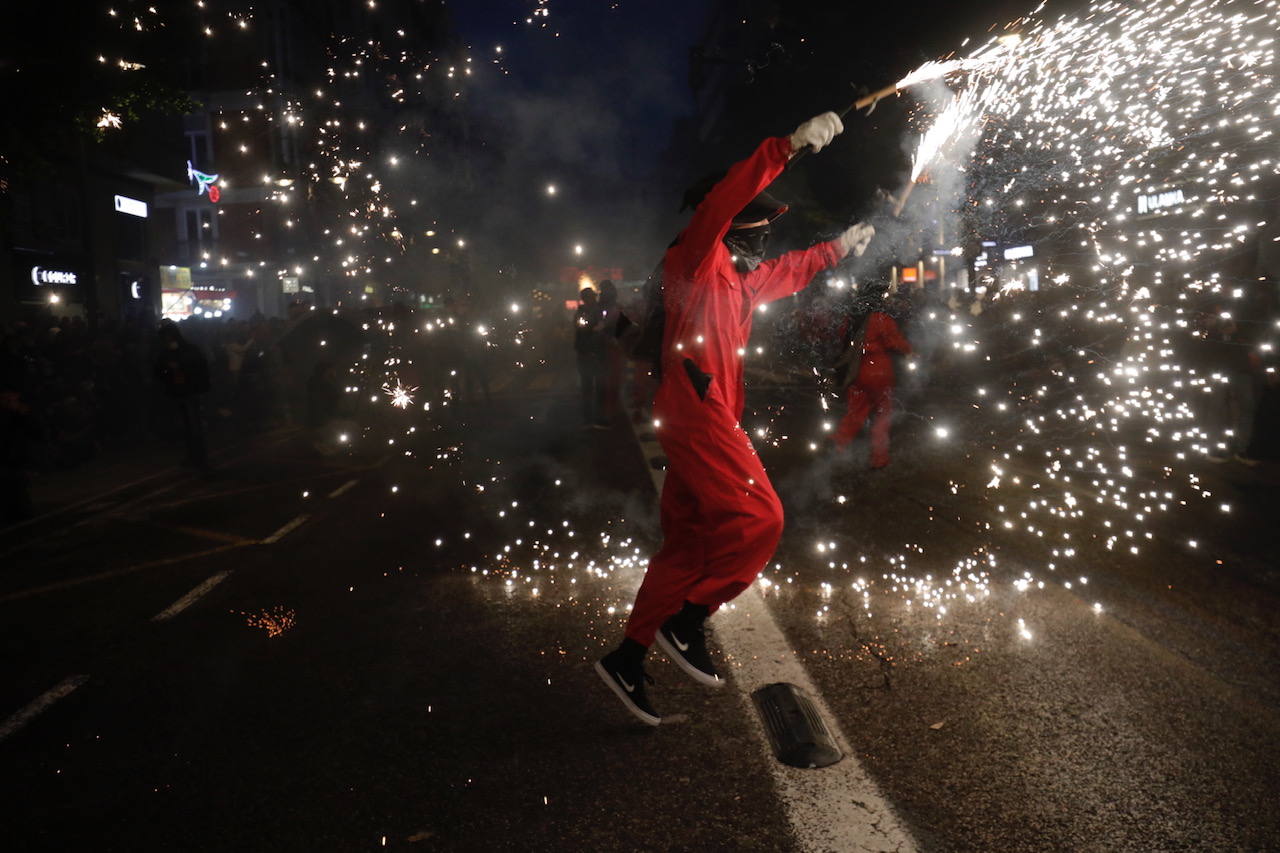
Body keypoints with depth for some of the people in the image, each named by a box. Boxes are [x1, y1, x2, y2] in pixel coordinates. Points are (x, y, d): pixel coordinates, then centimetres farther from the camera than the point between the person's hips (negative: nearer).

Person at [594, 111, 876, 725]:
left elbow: (786, 273, 43)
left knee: (687, 542, 9)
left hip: (708, 415, 10)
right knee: (758, 516, -15)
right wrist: (789, 147, -29)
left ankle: (628, 658, 15)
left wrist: (838, 247, 41)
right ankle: (687, 621, -5)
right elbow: (720, 203, -23)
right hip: (693, 408, -10)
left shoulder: (740, 275, 24)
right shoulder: (697, 257, -4)